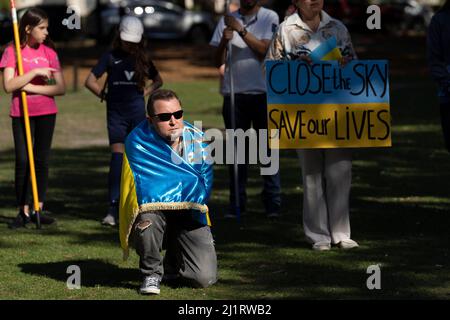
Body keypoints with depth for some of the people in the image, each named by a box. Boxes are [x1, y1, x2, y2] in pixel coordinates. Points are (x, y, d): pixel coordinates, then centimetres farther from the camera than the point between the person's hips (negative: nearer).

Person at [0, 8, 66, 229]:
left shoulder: (49, 52, 3)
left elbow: (61, 88, -1)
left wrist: (31, 87, -12)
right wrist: (35, 72, -20)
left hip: (46, 113, 2)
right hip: (21, 114, -2)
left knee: (42, 160, 3)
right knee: (23, 161, -5)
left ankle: (38, 209, 10)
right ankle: (23, 211, 1)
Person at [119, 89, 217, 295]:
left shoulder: (196, 139, 1)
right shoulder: (138, 142, -13)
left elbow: (204, 184, 0)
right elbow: (148, 187, -20)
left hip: (189, 216, 3)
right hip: (153, 210, -3)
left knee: (205, 277, -15)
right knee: (148, 215, -41)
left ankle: (171, 264, 22)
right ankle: (152, 274, -13)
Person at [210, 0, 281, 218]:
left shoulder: (270, 18, 3)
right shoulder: (227, 20, 11)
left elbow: (263, 49, -9)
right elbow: (218, 62, 8)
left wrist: (241, 29, -15)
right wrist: (224, 41, -11)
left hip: (263, 93, -3)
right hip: (234, 93, 3)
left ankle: (272, 202, 0)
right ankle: (236, 203, 7)